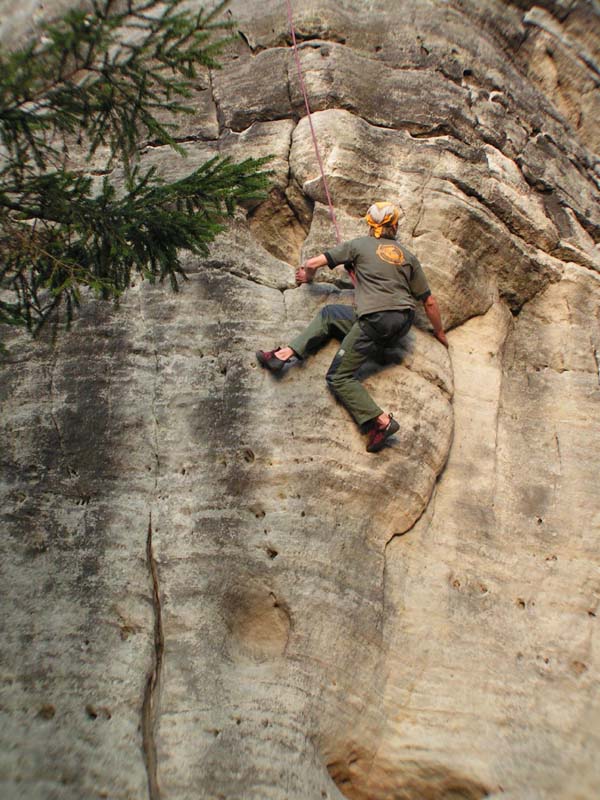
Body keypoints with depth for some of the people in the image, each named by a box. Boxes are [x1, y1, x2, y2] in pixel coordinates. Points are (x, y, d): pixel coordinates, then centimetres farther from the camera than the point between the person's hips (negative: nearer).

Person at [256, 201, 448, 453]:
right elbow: (429, 302, 19)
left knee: (339, 377, -2)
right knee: (328, 313, 21)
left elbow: (312, 264, 10)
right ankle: (286, 352, 7)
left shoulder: (359, 245, 9)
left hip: (375, 321, -6)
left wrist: (307, 276, 34)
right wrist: (439, 332, 34)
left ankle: (380, 420, -17)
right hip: (403, 323, 6)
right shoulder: (408, 256, 19)